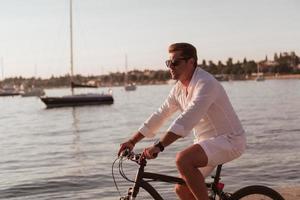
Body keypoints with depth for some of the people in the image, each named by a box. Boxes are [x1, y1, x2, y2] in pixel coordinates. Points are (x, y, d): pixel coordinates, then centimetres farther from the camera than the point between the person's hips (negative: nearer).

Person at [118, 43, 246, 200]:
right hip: (207, 141, 9)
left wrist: (159, 146, -41)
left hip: (228, 140, -9)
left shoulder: (206, 83, -22)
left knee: (183, 159, -31)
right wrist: (132, 141, 7)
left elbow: (187, 119, -34)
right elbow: (160, 115, 11)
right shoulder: (179, 88, 6)